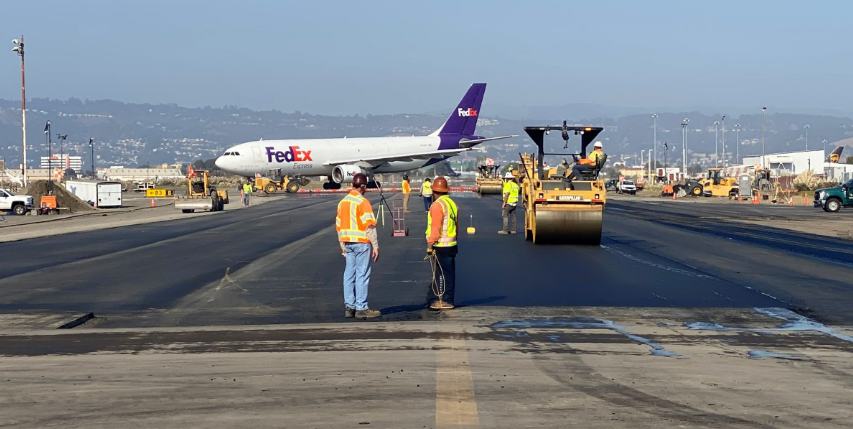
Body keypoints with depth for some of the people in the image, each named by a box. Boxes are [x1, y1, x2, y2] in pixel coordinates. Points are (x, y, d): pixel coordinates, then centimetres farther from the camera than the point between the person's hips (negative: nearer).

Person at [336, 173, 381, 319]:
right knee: (362, 275, -3)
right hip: (362, 242, -7)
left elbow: (339, 225, 15)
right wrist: (375, 246, -13)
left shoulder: (342, 202, 10)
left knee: (349, 274, 10)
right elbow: (370, 226, -17)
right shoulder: (363, 202, -13)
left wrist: (342, 245, 22)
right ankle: (361, 308, -2)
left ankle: (349, 307, 12)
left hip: (347, 243, 7)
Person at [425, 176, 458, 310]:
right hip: (451, 244, 9)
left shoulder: (437, 205, -15)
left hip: (441, 246, -9)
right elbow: (456, 225, 18)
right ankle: (447, 299, 20)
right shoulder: (452, 203, 11)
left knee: (442, 274, -4)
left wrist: (430, 245, -15)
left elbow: (435, 228, -19)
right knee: (449, 273, 13)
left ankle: (445, 301, -2)